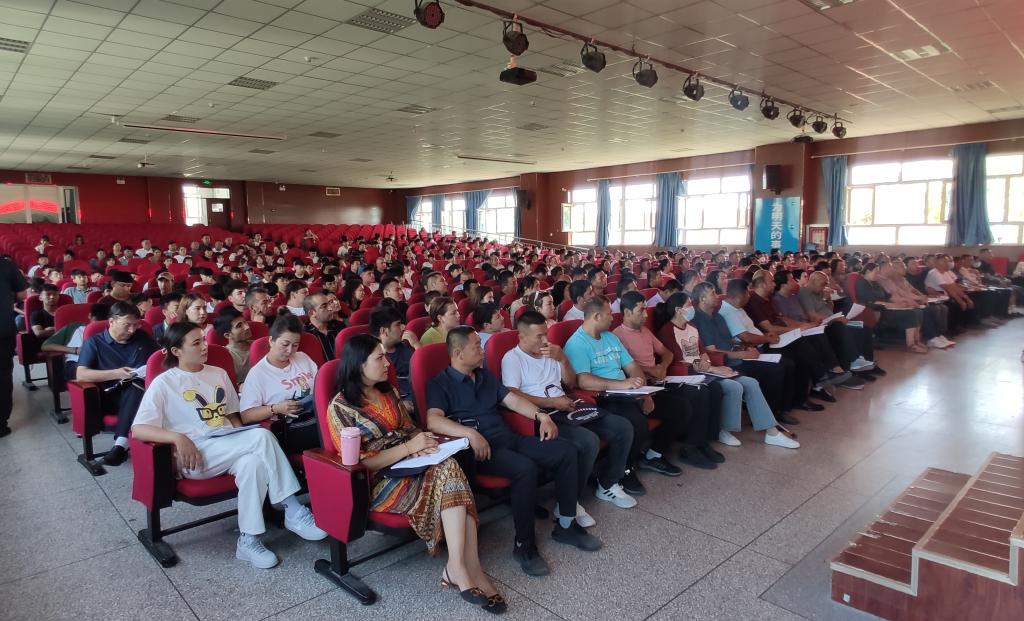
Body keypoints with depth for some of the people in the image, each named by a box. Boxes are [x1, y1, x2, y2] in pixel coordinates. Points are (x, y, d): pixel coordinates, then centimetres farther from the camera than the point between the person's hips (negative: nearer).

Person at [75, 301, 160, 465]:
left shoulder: (142, 337, 18)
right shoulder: (94, 342, 8)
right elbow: (80, 375, -4)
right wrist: (115, 374, -16)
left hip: (141, 393, 2)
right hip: (111, 396, -2)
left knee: (136, 387, -35)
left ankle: (121, 444, -42)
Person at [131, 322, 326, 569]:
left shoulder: (218, 374, 17)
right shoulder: (163, 383, 1)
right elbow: (138, 429, -8)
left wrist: (244, 442, 1)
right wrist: (178, 438, -24)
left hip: (229, 450, 5)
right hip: (195, 456, -5)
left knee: (254, 462, -32)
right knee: (262, 436, -30)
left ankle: (248, 540, -25)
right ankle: (293, 511, -24)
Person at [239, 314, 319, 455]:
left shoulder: (303, 358, 19)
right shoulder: (257, 373, 2)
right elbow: (246, 416, -4)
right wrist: (275, 409, -18)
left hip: (319, 420, 6)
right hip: (289, 431, -6)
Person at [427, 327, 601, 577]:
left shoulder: (485, 376, 22)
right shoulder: (439, 384, -3)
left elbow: (512, 399, 18)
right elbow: (433, 421, -19)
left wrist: (540, 415, 1)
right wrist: (470, 433, -33)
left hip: (510, 439, 8)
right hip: (481, 449, -7)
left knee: (566, 451, -7)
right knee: (525, 468, -33)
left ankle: (566, 525, 5)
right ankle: (524, 544, -15)